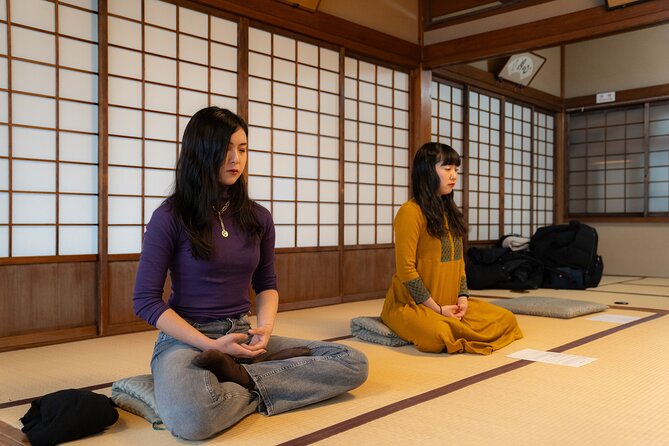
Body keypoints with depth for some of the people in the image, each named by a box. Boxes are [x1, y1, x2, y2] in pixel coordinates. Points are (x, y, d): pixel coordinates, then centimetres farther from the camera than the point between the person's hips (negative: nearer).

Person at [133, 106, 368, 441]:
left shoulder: (257, 218, 7)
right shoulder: (170, 217, -8)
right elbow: (146, 301, -7)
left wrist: (265, 329, -6)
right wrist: (210, 344, -16)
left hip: (242, 336, 5)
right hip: (186, 338, -5)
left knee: (353, 363, -11)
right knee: (193, 417, -40)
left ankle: (238, 377, -17)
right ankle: (258, 390, -10)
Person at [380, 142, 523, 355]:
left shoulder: (450, 212, 13)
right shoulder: (410, 211, -13)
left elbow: (459, 260, 15)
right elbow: (406, 269, -17)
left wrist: (463, 296, -1)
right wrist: (436, 308, -16)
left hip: (450, 303, 7)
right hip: (412, 303, -7)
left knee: (507, 319, -6)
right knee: (439, 336, -36)